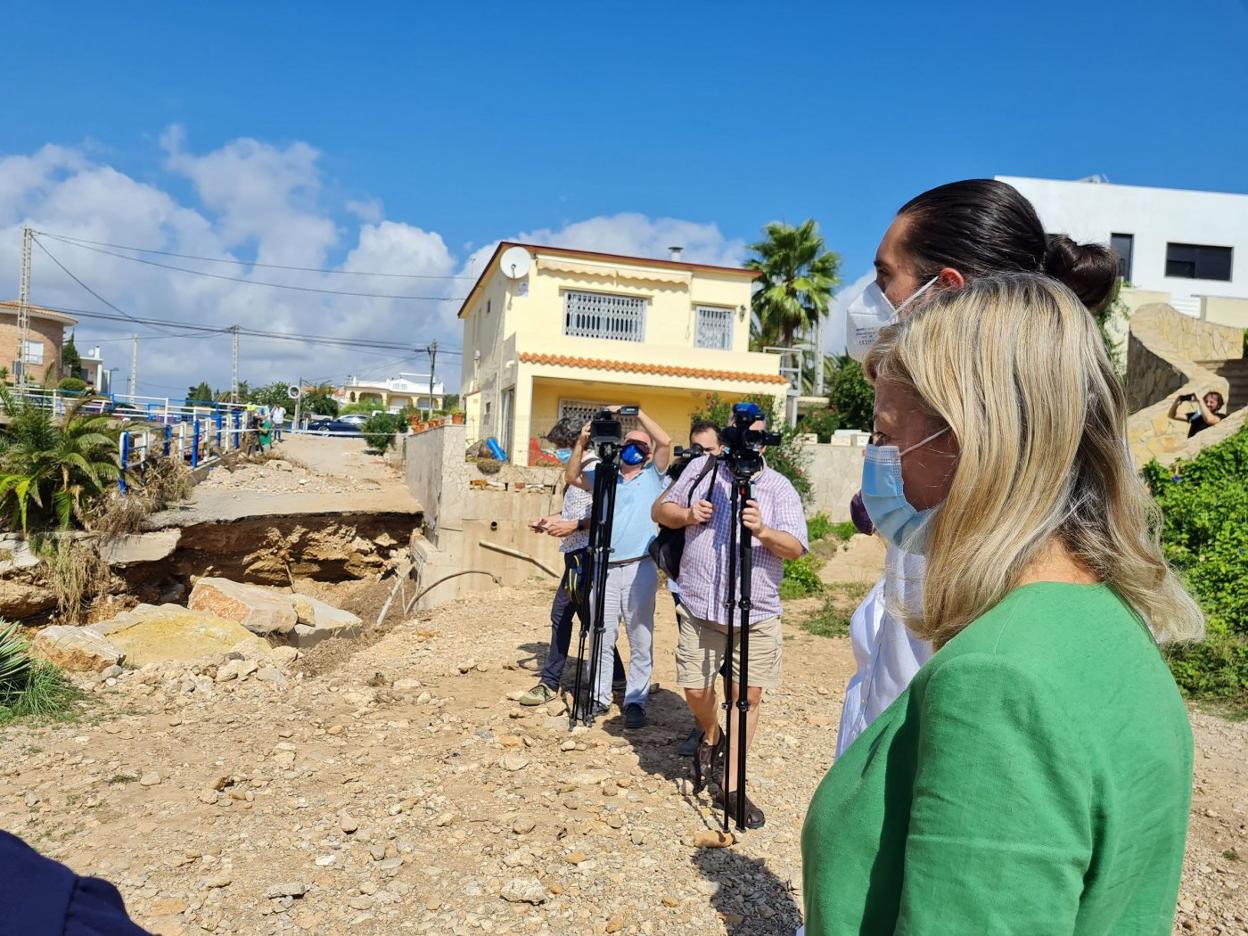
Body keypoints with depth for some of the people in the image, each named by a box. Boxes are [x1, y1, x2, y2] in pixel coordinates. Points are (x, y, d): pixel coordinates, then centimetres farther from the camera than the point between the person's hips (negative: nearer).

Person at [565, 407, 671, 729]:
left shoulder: (653, 476, 9)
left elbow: (666, 442, -6)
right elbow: (572, 477, 4)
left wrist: (637, 412, -7)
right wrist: (581, 442, -6)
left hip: (640, 569, -2)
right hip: (605, 568, 2)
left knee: (641, 642, 2)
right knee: (601, 638, 7)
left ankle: (635, 701, 10)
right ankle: (599, 697, 18)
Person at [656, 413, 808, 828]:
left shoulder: (779, 487, 1)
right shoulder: (701, 469, 6)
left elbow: (796, 547, -8)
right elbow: (660, 510, 13)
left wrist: (763, 531, -28)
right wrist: (686, 515, -9)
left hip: (757, 614, 0)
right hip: (700, 609, 1)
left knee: (749, 695, 2)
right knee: (695, 690, 2)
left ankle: (732, 786, 17)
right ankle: (711, 738, 36)